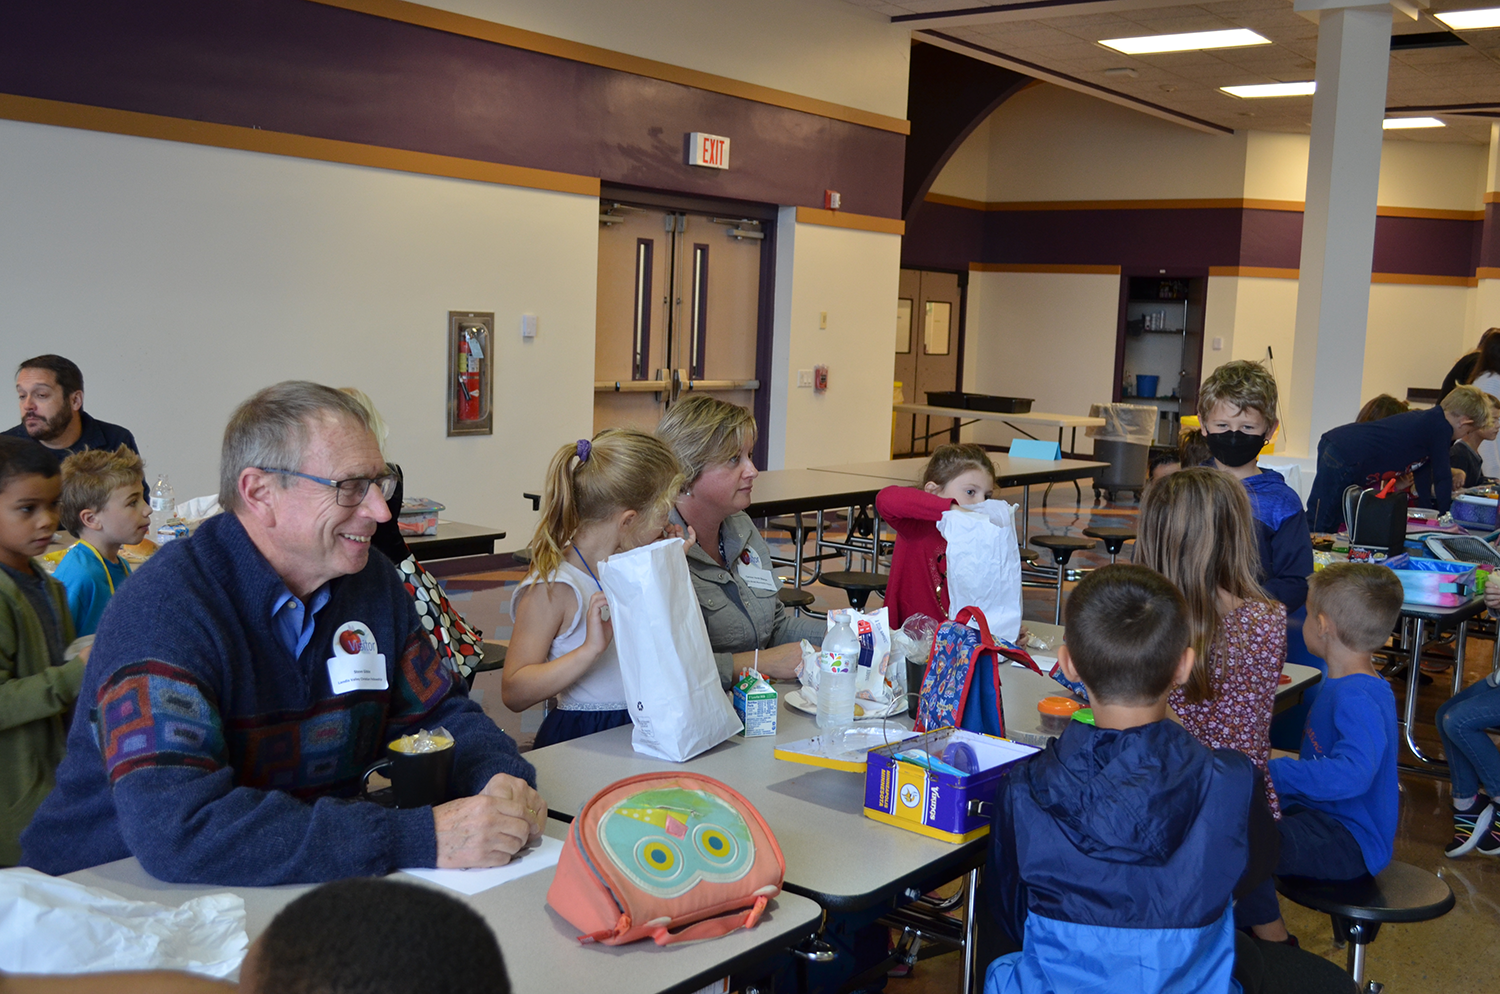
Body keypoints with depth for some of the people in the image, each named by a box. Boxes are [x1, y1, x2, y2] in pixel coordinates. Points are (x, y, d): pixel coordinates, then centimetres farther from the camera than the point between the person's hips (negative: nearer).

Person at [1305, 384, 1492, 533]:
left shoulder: (1427, 419, 21)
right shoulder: (1441, 428, -7)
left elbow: (1423, 472, 27)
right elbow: (1442, 477, -1)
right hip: (1343, 461, -10)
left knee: (1331, 526, 14)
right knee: (1317, 526, -6)